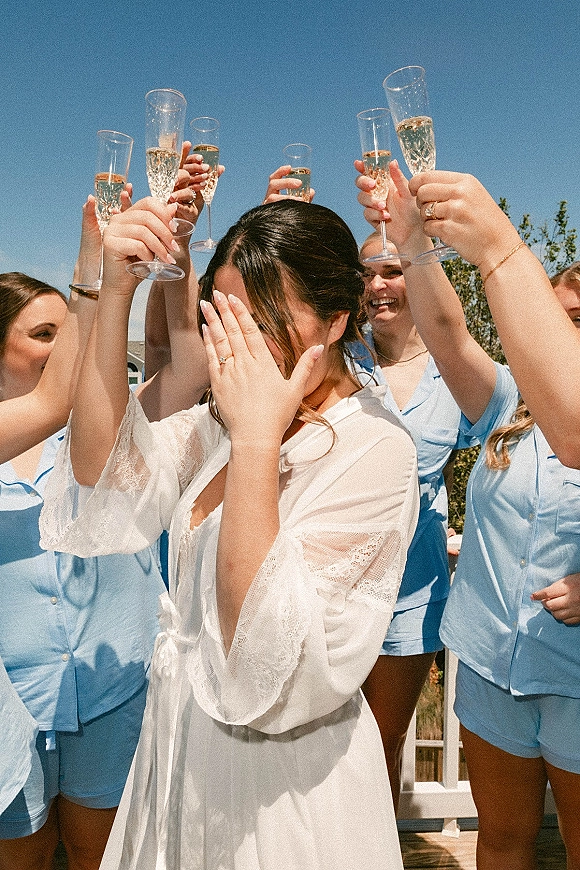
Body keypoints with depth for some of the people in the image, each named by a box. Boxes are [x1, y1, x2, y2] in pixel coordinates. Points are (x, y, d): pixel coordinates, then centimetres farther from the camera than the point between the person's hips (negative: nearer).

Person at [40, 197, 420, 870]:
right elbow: (102, 476, -13)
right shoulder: (226, 415, -2)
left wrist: (257, 440, -33)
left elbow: (266, 669, -29)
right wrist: (115, 297, -19)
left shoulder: (376, 450, -23)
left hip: (284, 779, -6)